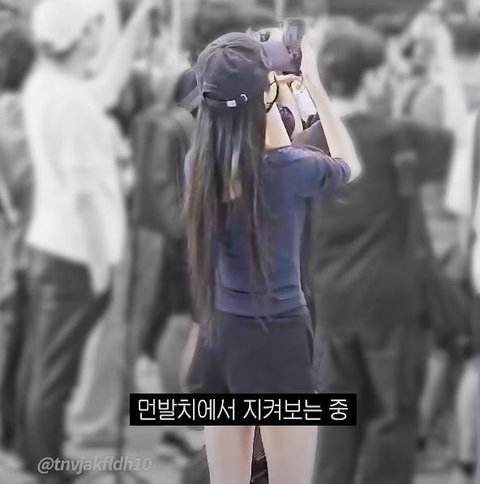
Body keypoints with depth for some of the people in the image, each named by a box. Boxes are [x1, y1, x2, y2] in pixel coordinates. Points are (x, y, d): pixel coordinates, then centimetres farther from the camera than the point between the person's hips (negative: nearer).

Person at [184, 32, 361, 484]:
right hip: (277, 339, -5)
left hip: (218, 335, 5)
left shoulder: (198, 164, -4)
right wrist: (313, 84, 5)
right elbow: (349, 165, 5)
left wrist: (268, 94, 15)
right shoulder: (288, 169, -18)